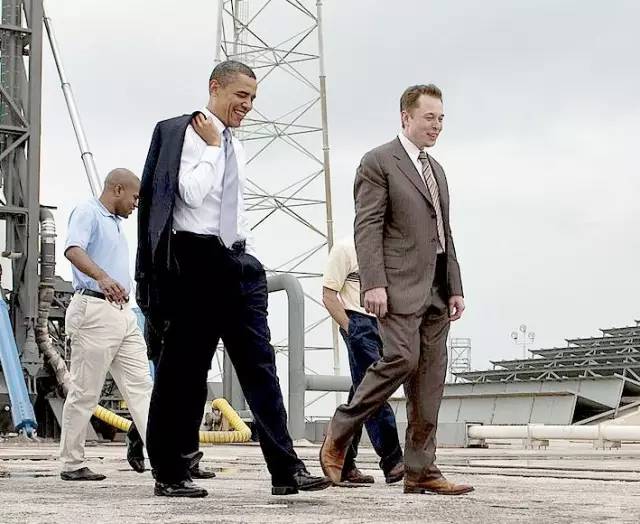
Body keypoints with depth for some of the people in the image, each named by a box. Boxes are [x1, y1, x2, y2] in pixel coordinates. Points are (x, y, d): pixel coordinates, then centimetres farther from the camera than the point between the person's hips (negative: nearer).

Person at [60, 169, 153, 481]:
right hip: (95, 310, -9)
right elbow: (73, 250, -25)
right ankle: (72, 464, 5)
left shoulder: (116, 223, 23)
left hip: (124, 313, 9)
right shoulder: (87, 213, -5)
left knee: (140, 385, 1)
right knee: (85, 392, -3)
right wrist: (102, 277, -41)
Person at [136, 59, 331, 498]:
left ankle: (286, 470, -3)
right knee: (184, 367, -1)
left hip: (238, 260, 7)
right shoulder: (186, 134, -4)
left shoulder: (235, 148, 20)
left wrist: (251, 258, 18)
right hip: (197, 259, -7)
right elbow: (191, 193, -19)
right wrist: (212, 146, -10)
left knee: (260, 365, 0)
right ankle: (170, 473, 9)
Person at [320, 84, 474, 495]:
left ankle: (421, 472, 6)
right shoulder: (379, 162, -2)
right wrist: (374, 283, -19)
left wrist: (455, 287, 15)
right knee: (402, 359, -19)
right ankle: (339, 437, -1)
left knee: (431, 378, 3)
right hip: (401, 285, -8)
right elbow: (367, 227, -10)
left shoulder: (436, 169, 22)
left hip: (437, 288, 8)